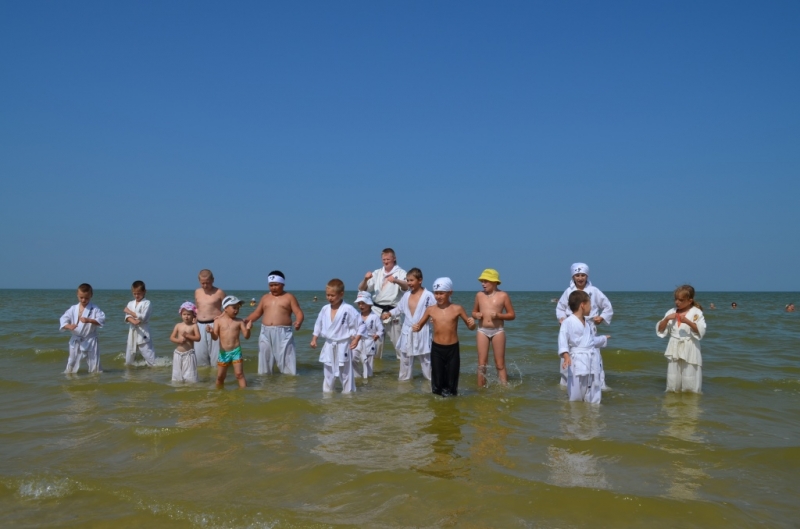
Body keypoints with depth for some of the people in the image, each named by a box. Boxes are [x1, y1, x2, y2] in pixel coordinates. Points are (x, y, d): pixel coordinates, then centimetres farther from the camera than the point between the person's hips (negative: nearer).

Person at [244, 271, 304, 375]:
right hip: (266, 333, 4)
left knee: (286, 359, -5)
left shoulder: (289, 297, 3)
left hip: (283, 333, -4)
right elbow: (257, 313, 20)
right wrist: (246, 320, 2)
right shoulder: (265, 297, 16)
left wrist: (298, 322, -26)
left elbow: (299, 313, -4)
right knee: (265, 358, 11)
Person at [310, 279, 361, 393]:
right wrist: (314, 339, 8)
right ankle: (327, 392, 27)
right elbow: (318, 325, 13)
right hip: (329, 346, 5)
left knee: (346, 373, 5)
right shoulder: (325, 309, 1)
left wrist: (356, 339, -18)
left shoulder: (348, 309, -15)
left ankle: (348, 392, 16)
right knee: (328, 372, 15)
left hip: (343, 346, -5)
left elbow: (359, 325, -12)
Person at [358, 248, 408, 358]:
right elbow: (362, 289, 9)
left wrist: (396, 281, -41)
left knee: (397, 339, -2)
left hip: (392, 311, -4)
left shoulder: (400, 273, 1)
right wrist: (365, 279, -13)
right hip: (377, 310, 4)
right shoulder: (377, 273, 13)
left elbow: (406, 286, -20)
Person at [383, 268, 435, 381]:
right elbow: (399, 309, 11)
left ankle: (431, 378, 15)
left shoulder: (428, 295, -12)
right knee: (405, 356, 14)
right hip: (407, 331, 5)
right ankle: (404, 377, 28)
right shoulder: (406, 295, 4)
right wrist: (389, 313, -3)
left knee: (425, 357, 4)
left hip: (422, 331, -5)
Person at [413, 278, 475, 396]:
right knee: (437, 383, 5)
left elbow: (470, 327, 4)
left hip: (453, 349, -1)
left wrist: (472, 324, -20)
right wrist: (416, 327, -14)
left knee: (451, 383, 7)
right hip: (436, 349, 1)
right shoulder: (430, 310, 1)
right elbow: (419, 325, 10)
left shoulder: (457, 309, -2)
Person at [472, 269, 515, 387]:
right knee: (481, 364, 3)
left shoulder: (503, 296, -3)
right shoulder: (479, 295, 6)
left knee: (500, 365, 1)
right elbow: (474, 312, 18)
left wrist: (499, 315, -16)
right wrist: (476, 315, -6)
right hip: (482, 331, 2)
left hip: (498, 331, -2)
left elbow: (512, 315, 1)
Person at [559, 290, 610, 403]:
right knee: (576, 396, -4)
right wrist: (566, 355, -32)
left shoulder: (588, 323, 16)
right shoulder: (568, 322, -10)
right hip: (578, 361, -7)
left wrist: (604, 339, 47)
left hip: (592, 360, 8)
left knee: (594, 397, 10)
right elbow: (563, 339, -19)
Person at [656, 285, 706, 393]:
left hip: (689, 350, -4)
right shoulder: (671, 312, 7)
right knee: (673, 380, 9)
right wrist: (666, 319, -9)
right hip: (674, 350, 4)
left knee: (690, 383, 0)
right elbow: (660, 330, 7)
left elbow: (701, 331, -15)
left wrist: (687, 321, -26)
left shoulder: (696, 313, -5)